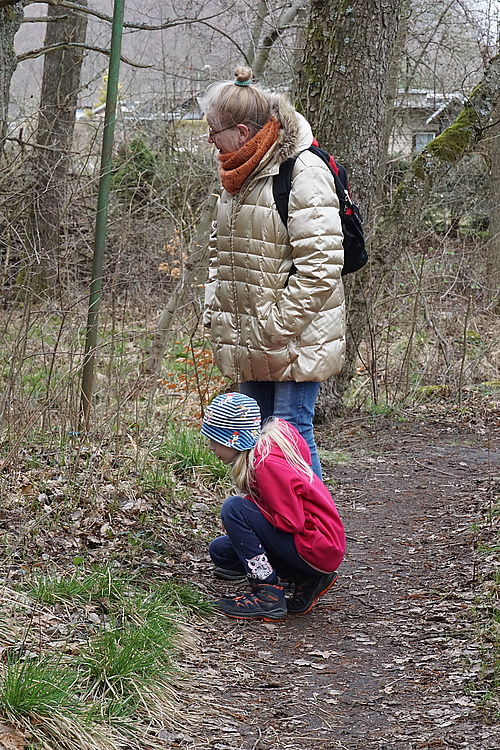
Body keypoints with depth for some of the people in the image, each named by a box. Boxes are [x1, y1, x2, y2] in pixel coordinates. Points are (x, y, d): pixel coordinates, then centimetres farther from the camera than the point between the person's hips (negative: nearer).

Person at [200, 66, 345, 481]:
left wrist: (279, 325, -21)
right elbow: (222, 251, 25)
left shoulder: (304, 173, -16)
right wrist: (214, 309, 13)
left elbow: (320, 263, -21)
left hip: (295, 339, -9)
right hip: (249, 343, 9)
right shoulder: (239, 174, 12)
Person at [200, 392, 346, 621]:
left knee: (234, 508, -19)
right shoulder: (261, 452, 8)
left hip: (317, 548, -10)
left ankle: (268, 596, -16)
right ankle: (307, 581, 7)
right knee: (220, 550, 7)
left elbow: (291, 522, -23)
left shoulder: (268, 464, -22)